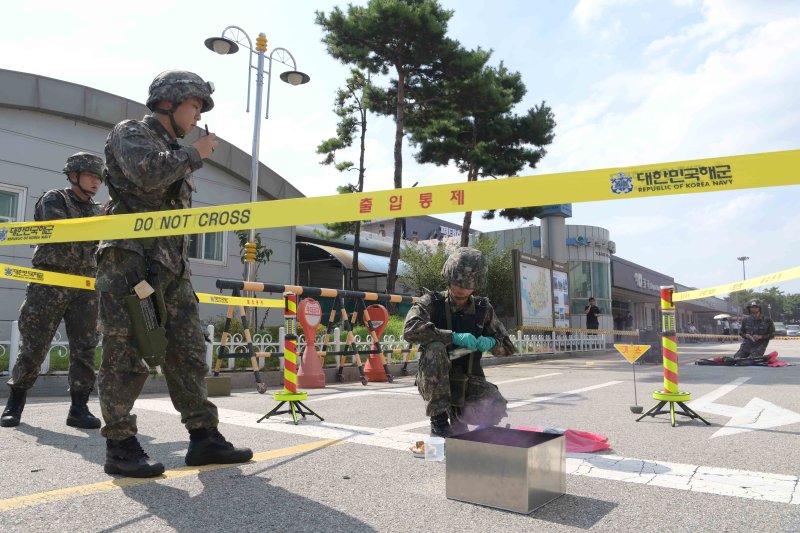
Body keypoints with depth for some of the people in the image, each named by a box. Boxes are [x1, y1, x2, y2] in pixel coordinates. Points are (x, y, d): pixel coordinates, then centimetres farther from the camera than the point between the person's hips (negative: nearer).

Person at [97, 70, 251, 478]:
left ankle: (204, 437, 10)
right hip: (130, 261, -8)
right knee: (126, 357, -5)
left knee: (188, 353, 5)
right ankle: (120, 446, 4)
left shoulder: (175, 152, 24)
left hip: (172, 266, 8)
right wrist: (194, 153, -8)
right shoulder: (130, 133, 1)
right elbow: (148, 173, -21)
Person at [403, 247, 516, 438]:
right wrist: (453, 336, -32)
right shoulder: (432, 302, -6)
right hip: (434, 382, -2)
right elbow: (410, 329, -25)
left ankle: (458, 413, 9)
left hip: (468, 382, 3)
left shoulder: (483, 308, 4)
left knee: (496, 408, -25)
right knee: (435, 348, -32)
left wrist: (491, 342, -14)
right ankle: (439, 418, -19)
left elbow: (507, 347, 10)